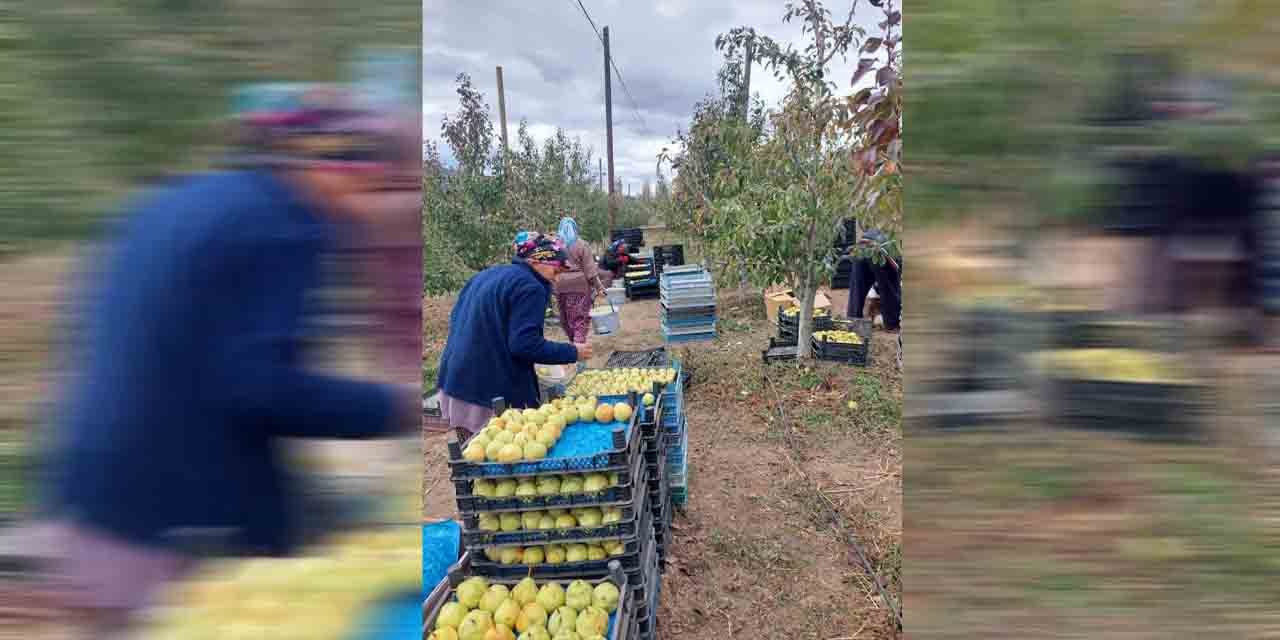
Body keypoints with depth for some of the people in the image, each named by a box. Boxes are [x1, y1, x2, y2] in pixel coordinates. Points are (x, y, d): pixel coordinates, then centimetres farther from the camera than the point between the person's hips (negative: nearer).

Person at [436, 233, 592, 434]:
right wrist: (572, 352, -12)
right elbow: (525, 344, -21)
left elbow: (456, 316, 21)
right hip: (494, 392, -9)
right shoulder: (530, 288, -13)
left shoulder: (488, 274, 14)